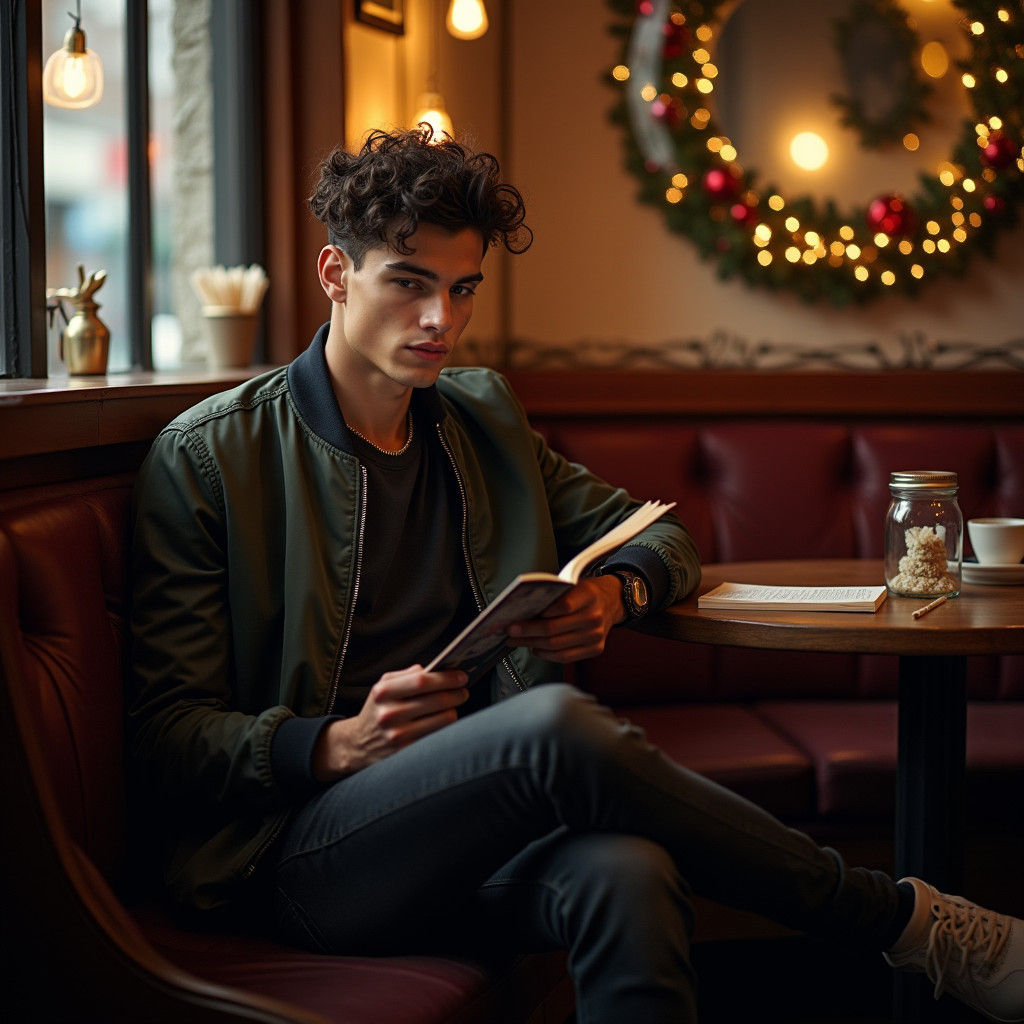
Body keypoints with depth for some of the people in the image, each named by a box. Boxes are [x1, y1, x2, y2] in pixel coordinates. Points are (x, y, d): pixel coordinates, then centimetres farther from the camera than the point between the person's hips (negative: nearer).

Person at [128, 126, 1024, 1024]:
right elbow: (166, 736, -2)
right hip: (310, 847, -4)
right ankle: (902, 919, -17)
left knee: (629, 875, -36)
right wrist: (337, 745, -20)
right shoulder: (206, 458, 1)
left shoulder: (485, 418, 18)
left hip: (483, 832, 4)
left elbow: (661, 537, 27)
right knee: (557, 722, -34)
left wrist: (612, 593, 2)